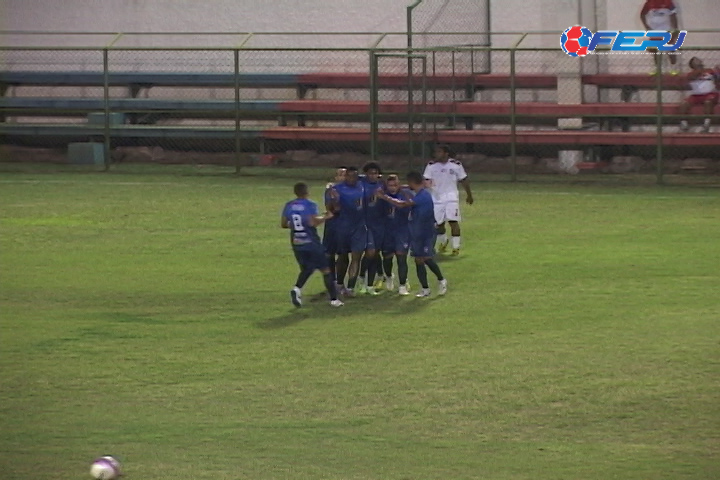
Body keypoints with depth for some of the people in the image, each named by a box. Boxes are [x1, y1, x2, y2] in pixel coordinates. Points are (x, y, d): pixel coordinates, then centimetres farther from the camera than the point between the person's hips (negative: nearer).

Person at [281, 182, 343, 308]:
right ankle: (333, 299, 6)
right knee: (325, 269, 6)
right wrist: (325, 217, -8)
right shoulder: (310, 205, -11)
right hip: (311, 243, -5)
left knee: (306, 269, 19)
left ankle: (297, 288, -9)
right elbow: (313, 222, -22)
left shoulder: (289, 206, 4)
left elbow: (283, 224, 7)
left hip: (297, 244, 5)